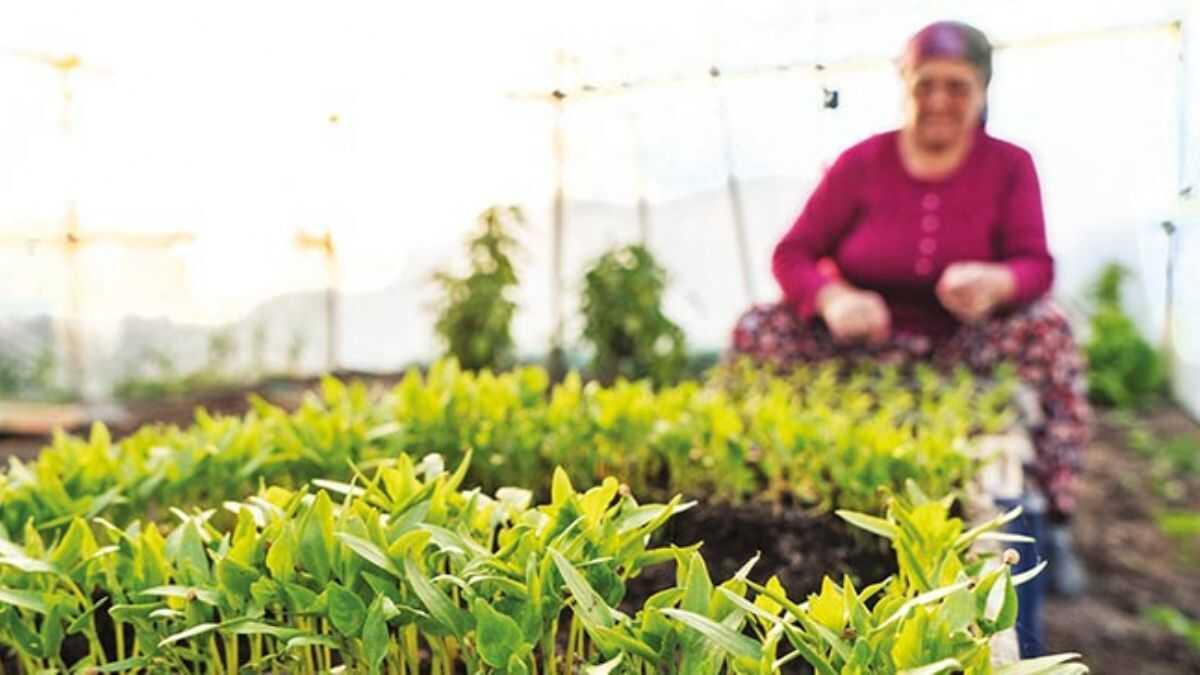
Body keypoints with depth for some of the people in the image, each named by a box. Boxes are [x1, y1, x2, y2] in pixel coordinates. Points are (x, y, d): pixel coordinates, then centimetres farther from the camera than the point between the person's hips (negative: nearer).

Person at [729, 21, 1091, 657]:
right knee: (757, 330, -22)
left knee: (1044, 329, -28)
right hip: (863, 349, 0)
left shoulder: (1009, 165, -2)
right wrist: (833, 297, -32)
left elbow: (1036, 266, -11)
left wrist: (996, 283, -37)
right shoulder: (861, 163, -4)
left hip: (960, 353, 0)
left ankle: (1043, 515, -20)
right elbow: (792, 253, -8)